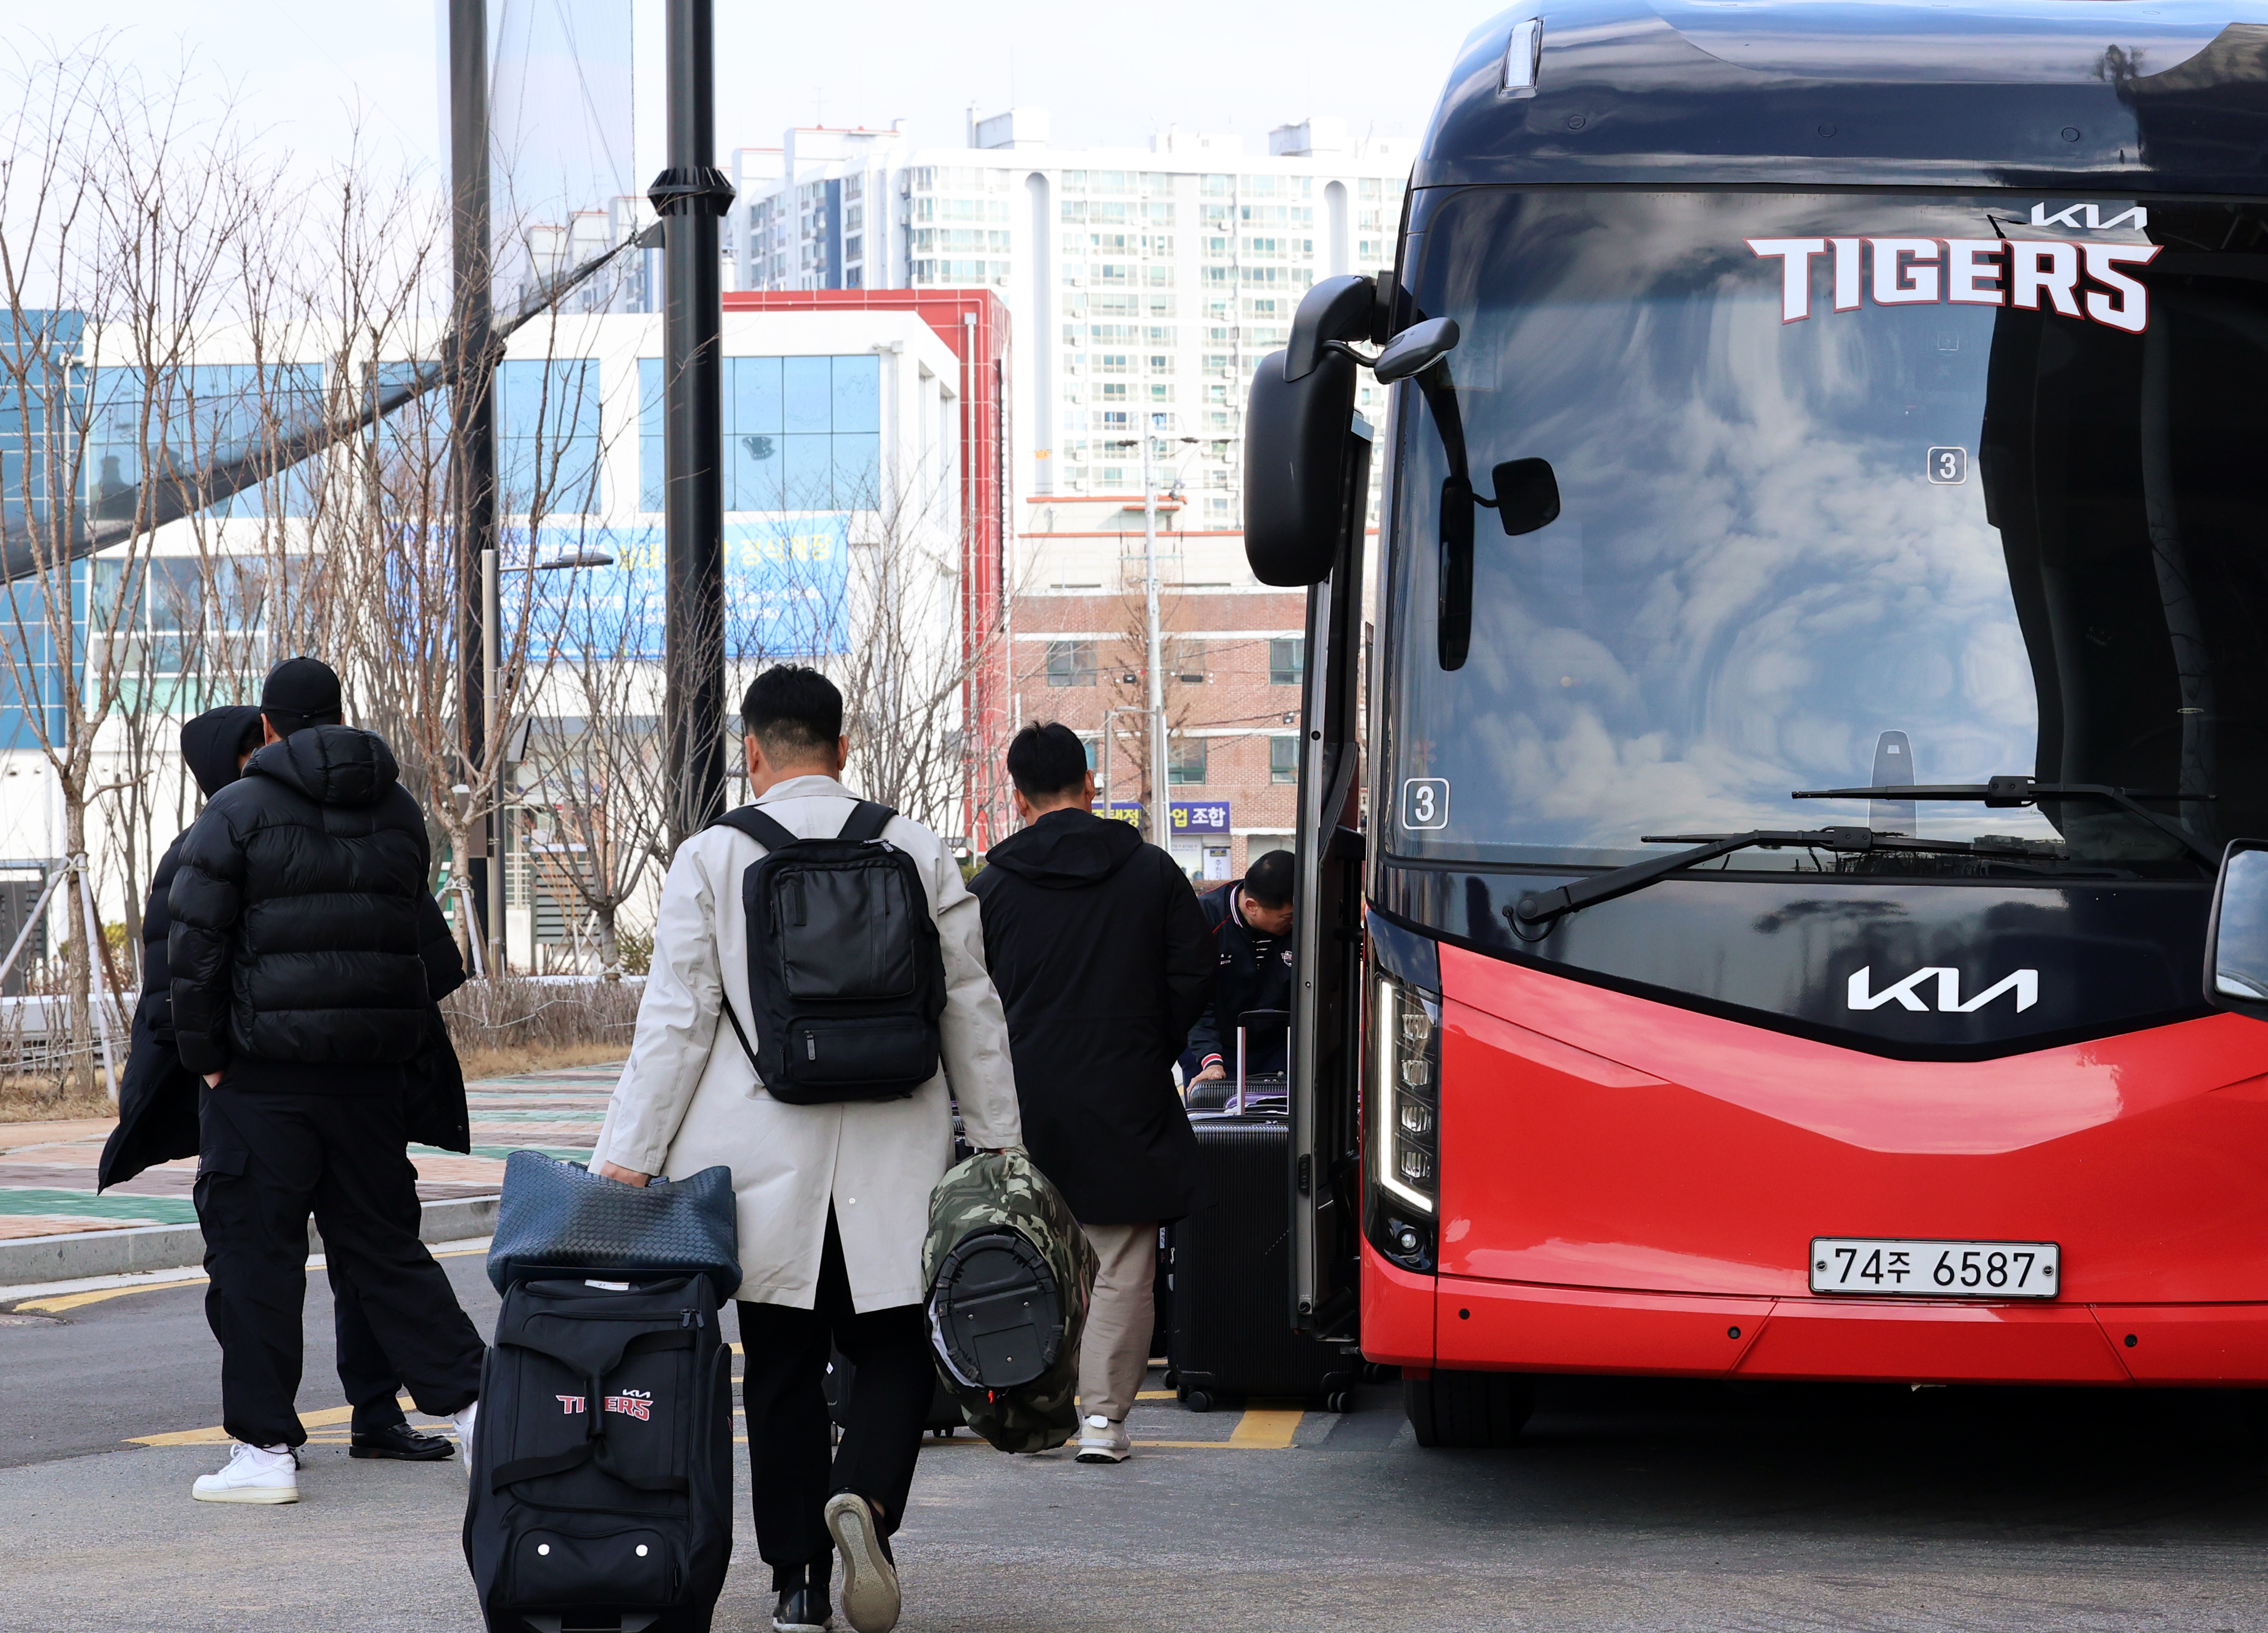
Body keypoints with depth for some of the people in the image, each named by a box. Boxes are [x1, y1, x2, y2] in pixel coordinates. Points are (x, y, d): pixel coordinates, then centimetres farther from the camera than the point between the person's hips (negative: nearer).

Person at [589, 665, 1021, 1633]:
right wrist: (999, 1145, 14)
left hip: (764, 1163, -1)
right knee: (895, 1353, 7)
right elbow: (973, 1009, 7)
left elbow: (675, 1022, -5)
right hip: (892, 1163, 1)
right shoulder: (919, 853, 3)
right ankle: (864, 1498, -21)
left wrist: (628, 1156, -2)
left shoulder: (711, 858, -3)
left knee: (782, 1370, 9)